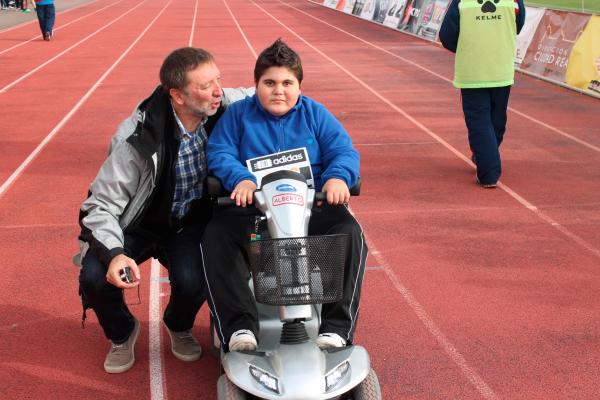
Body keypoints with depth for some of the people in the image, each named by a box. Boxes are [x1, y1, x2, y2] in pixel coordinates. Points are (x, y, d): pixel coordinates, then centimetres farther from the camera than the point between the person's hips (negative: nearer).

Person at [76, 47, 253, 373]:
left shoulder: (225, 106, -18)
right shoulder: (138, 136, -26)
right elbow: (103, 203, -19)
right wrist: (114, 253, -37)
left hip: (190, 223, 2)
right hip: (138, 224, -1)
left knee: (192, 282, -27)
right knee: (94, 276, -25)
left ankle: (179, 327, 14)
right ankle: (122, 333, 12)